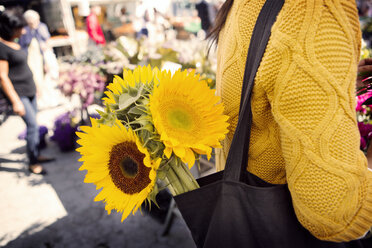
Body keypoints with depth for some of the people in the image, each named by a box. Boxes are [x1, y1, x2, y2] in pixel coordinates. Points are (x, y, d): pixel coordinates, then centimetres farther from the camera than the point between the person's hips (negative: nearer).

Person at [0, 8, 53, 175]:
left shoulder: (14, 43, 10)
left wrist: (34, 87, 22)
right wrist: (15, 101, -21)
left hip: (29, 91, 9)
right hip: (18, 93, -9)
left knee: (33, 124, 12)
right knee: (32, 125, -10)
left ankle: (35, 155, 25)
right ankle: (32, 163, 2)